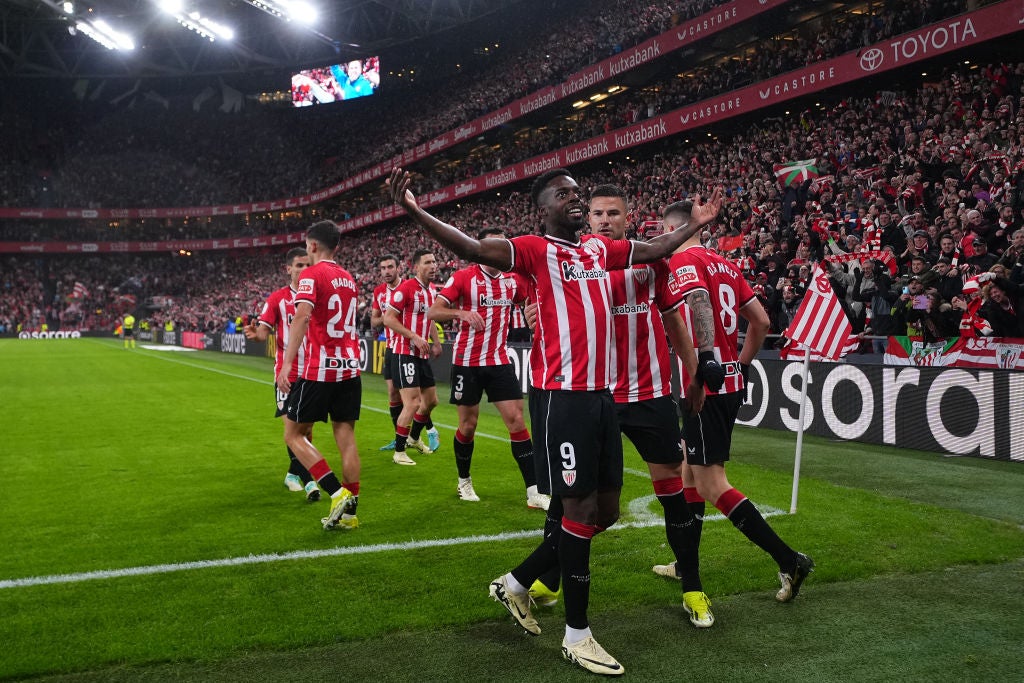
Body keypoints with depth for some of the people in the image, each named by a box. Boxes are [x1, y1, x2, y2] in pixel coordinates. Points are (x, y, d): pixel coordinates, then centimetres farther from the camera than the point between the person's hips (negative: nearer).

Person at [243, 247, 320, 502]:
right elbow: (264, 330, -6)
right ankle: (307, 480, -4)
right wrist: (255, 333, -28)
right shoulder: (277, 298, -1)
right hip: (288, 372, -3)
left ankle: (294, 473, 26)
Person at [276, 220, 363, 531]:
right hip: (349, 369, 7)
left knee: (294, 435, 5)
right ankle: (349, 512, 8)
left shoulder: (312, 275, -7)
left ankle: (338, 493, -7)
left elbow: (302, 317, -22)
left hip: (318, 371, -7)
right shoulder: (349, 280, 15)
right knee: (346, 438, 7)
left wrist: (287, 364, -27)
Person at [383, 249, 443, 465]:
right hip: (405, 354, -9)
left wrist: (436, 342, 14)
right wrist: (415, 337, -21)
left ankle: (414, 437, 39)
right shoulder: (406, 288, -15)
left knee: (431, 400, 16)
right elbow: (388, 318, -17)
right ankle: (399, 452, 2)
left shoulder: (431, 291, 11)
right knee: (413, 403, -11)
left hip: (422, 355, 9)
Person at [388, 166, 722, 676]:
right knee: (579, 509, -4)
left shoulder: (600, 248, 15)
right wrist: (415, 213, -34)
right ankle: (577, 635, 12)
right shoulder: (536, 250, -6)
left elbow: (655, 250, 31)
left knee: (604, 511, 13)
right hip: (561, 397, -8)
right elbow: (474, 250, -21)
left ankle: (516, 584, 30)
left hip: (600, 393, 8)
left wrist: (696, 225, 38)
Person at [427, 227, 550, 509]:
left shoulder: (514, 280, 4)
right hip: (467, 362, -3)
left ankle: (534, 492, -2)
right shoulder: (463, 277, -8)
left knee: (516, 420, -4)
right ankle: (464, 481, 30)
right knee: (468, 425, 6)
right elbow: (432, 312, -14)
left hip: (500, 361, 3)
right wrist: (461, 312, -31)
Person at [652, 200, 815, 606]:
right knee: (690, 471, 20)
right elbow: (761, 321, 17)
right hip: (731, 383, 9)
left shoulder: (683, 259, -9)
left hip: (706, 387, -9)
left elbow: (700, 303, -28)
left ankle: (789, 561, -4)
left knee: (711, 485, -5)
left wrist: (703, 368, -33)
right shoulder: (724, 265, 16)